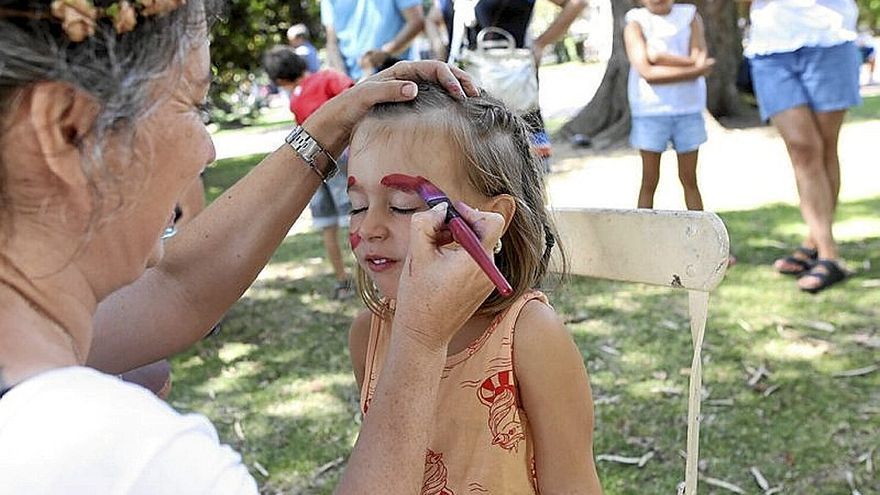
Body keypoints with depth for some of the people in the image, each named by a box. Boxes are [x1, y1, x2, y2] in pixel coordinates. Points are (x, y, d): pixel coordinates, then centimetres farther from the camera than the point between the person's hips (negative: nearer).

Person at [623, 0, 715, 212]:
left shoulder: (690, 17, 7)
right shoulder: (636, 24, -2)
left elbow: (699, 61, -8)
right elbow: (648, 73, -16)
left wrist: (660, 57, -16)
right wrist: (694, 70, -15)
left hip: (688, 109, 2)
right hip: (651, 110, -2)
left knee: (689, 179, 10)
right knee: (649, 180, 1)